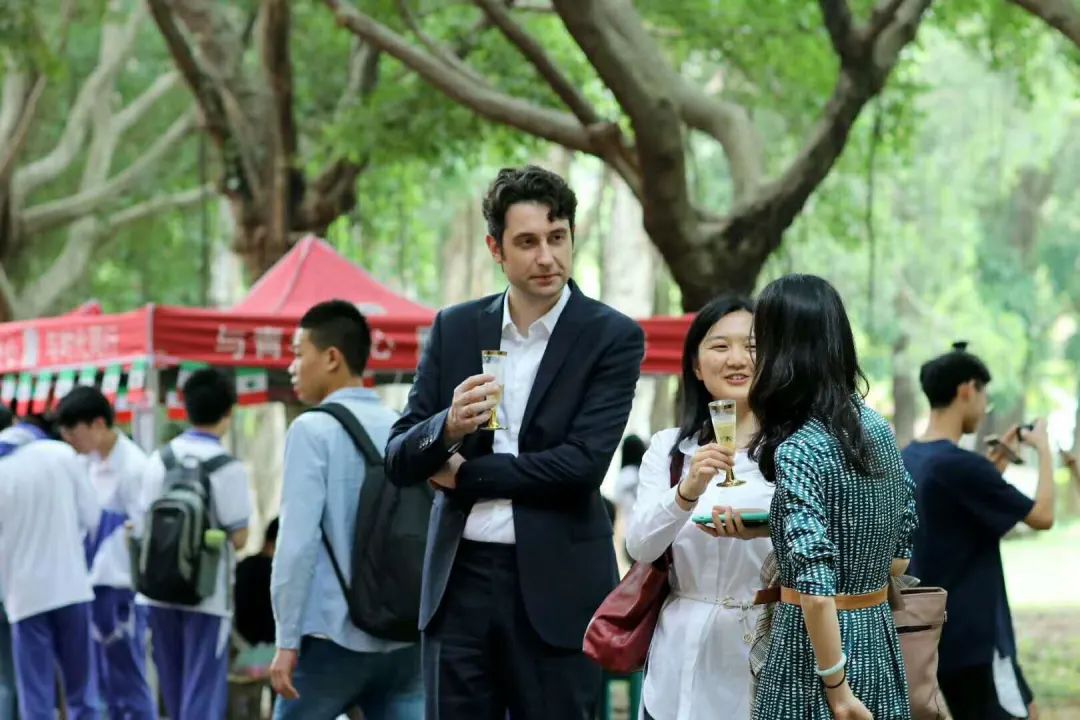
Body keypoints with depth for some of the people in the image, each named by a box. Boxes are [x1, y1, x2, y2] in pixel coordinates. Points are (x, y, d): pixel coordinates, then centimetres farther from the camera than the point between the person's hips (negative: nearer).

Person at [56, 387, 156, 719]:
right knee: (107, 684, 12)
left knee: (128, 683, -4)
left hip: (120, 589, -8)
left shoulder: (132, 466, -14)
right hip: (95, 586, 8)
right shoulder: (92, 463, 12)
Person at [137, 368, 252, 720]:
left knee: (175, 691, 17)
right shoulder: (227, 467, -13)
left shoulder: (158, 460, 2)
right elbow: (238, 537, -13)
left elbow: (141, 527, 5)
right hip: (208, 593, -5)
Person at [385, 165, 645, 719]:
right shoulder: (454, 329, 8)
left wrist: (465, 473, -6)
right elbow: (399, 461, 5)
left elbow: (584, 462, -14)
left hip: (555, 586, -3)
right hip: (460, 577, 3)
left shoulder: (613, 337, -3)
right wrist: (448, 426, -17)